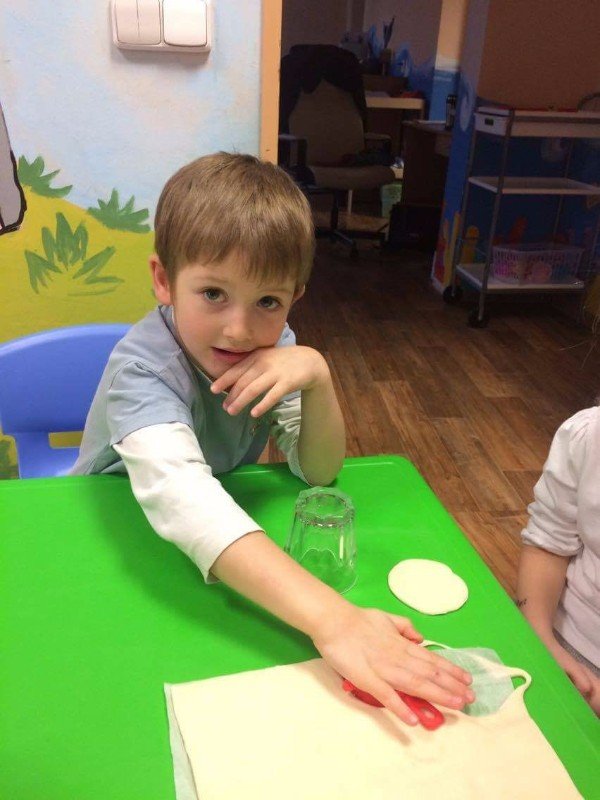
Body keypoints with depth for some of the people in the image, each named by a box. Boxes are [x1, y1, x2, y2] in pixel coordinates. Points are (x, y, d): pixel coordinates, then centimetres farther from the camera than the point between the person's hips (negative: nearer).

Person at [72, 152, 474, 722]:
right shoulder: (143, 367, -30)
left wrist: (316, 375, -30)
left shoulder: (272, 344, -13)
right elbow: (179, 496, -47)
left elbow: (319, 472, -12)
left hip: (226, 537, 5)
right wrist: (330, 620, -57)